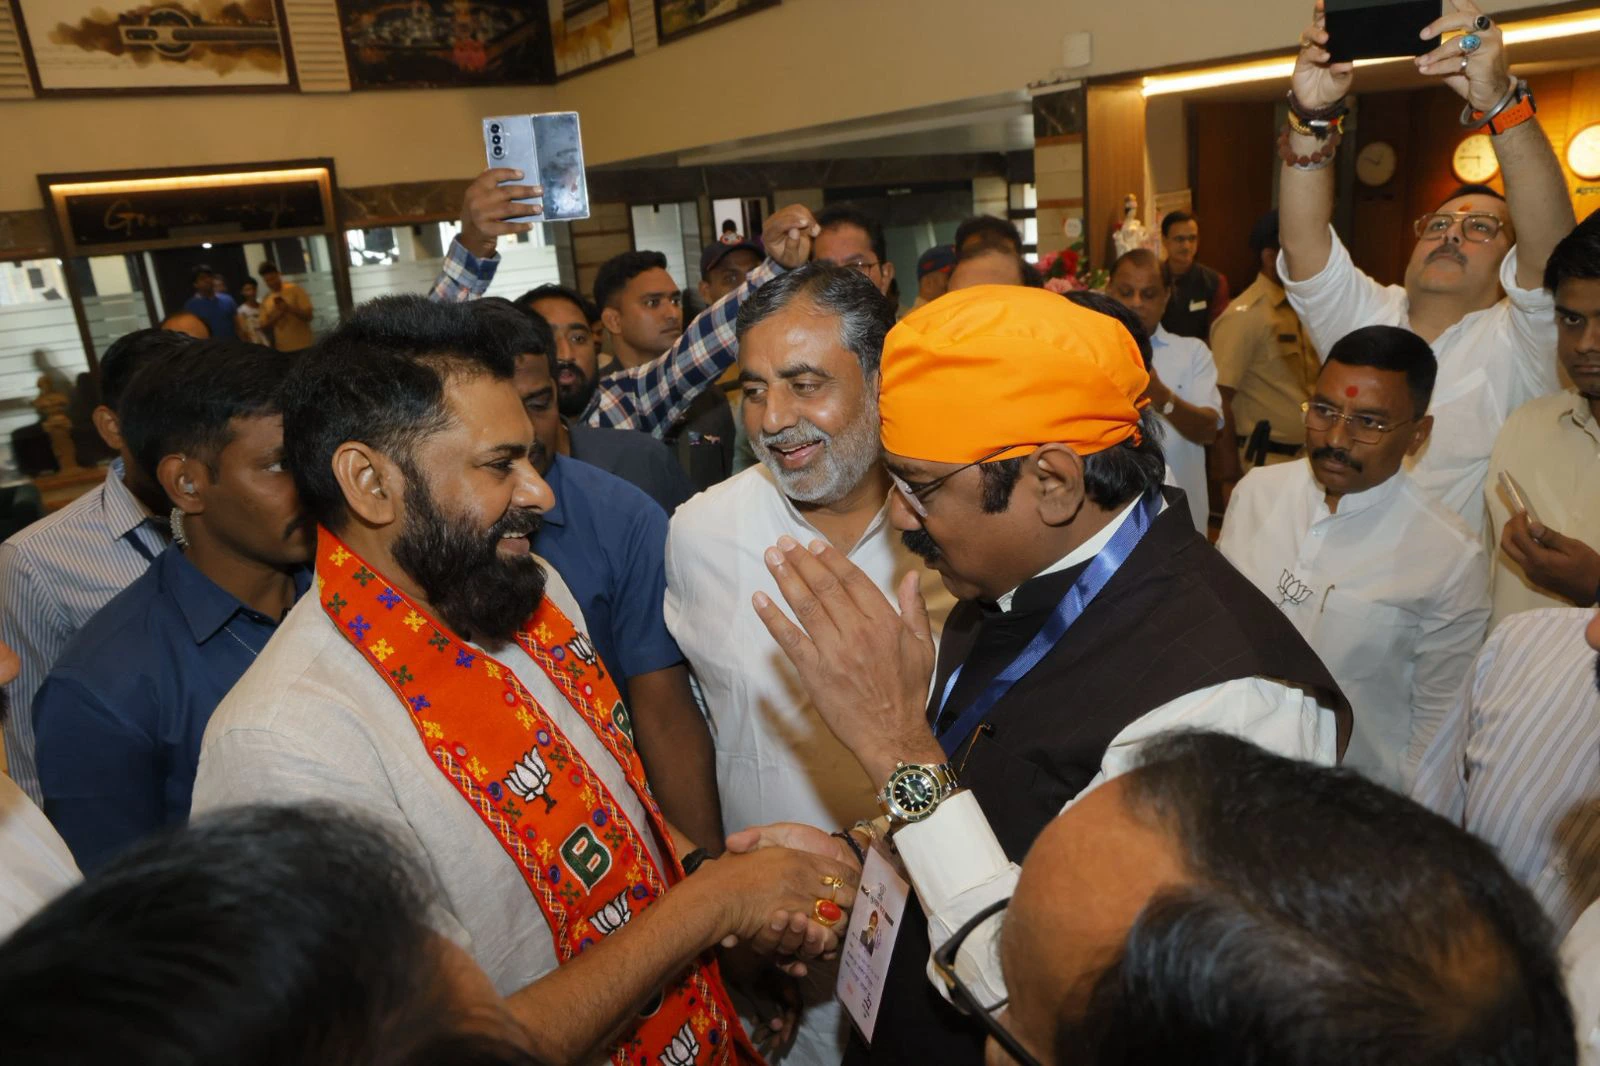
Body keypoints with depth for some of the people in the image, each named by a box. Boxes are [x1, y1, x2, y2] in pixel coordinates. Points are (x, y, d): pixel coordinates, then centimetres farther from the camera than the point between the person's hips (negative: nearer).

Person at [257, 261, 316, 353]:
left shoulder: (294, 290, -1)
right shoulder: (266, 300, 10)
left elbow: (308, 315, -6)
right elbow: (264, 327, 8)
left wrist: (289, 308, -21)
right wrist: (276, 315, -9)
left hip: (303, 347, -3)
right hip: (282, 349, 3)